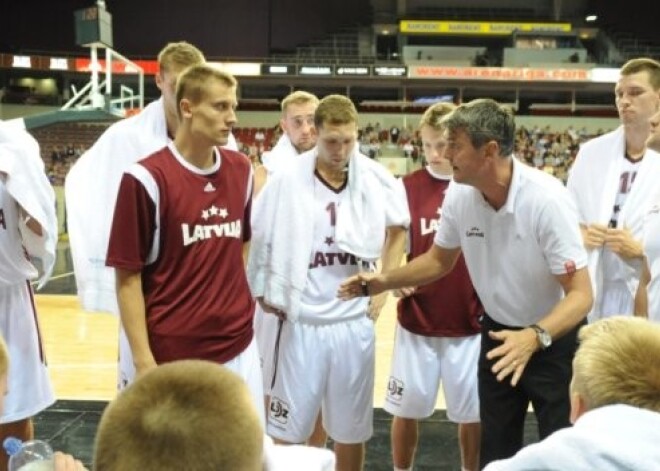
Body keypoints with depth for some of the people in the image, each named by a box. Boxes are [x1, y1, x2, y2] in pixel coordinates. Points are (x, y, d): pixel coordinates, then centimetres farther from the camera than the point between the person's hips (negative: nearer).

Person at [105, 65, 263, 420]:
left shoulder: (241, 170, 5)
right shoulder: (146, 178, -13)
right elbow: (128, 277, -11)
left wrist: (242, 302, 13)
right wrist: (143, 360, -13)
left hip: (239, 347, 5)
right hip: (172, 356, -5)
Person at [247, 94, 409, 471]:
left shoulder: (378, 180, -4)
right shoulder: (287, 180, -10)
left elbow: (398, 230, 13)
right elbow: (259, 241, 1)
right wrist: (265, 291, 0)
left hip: (356, 322, 2)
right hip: (302, 321, -2)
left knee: (351, 428, 15)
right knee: (289, 428, 10)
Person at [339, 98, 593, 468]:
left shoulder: (546, 199, -28)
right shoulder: (459, 195, -12)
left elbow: (580, 294, -27)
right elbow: (440, 260, 6)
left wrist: (536, 337, -44)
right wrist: (384, 281, -6)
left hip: (553, 336, -5)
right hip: (499, 332, 5)